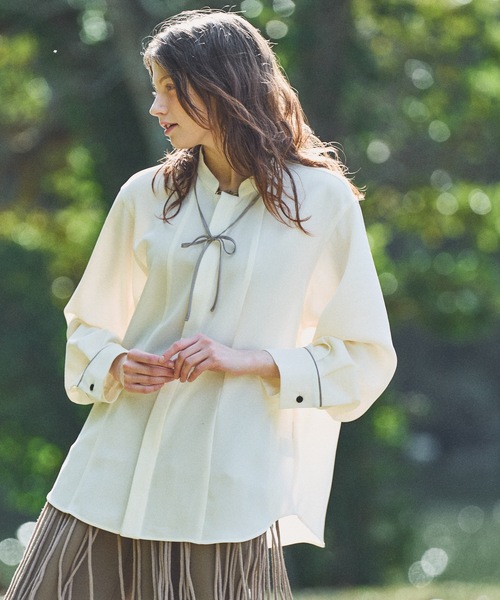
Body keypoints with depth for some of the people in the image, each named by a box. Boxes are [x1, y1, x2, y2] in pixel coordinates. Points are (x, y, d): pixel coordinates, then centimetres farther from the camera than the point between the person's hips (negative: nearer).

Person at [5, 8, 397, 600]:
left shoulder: (320, 202, 0)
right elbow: (89, 325, 21)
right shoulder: (147, 196, 10)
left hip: (227, 488, -3)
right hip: (114, 477, 3)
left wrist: (248, 361, -10)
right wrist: (114, 368, -2)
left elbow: (364, 358, 3)